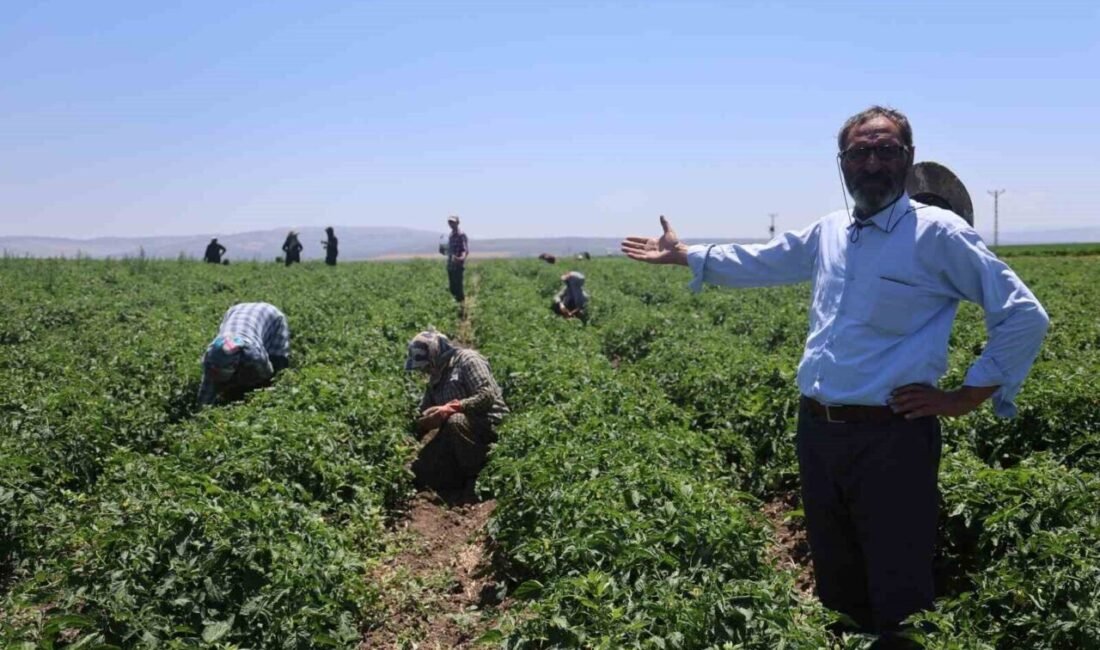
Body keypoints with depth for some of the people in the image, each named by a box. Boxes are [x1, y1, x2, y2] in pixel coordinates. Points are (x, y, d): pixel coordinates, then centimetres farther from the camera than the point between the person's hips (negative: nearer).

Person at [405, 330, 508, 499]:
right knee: (422, 470, -9)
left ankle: (476, 479, -23)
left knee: (456, 421, -40)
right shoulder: (435, 378, 16)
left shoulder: (466, 360, -10)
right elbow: (423, 414, 19)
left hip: (488, 423, -8)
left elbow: (487, 396, -23)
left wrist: (452, 408, -29)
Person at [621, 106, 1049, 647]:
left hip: (892, 437, -6)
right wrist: (682, 254, 28)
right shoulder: (827, 233, 11)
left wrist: (967, 398, -7)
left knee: (899, 592, 1)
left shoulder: (938, 234, -7)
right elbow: (758, 262, 26)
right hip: (818, 430, 6)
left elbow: (1025, 316, -5)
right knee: (837, 583, 19)